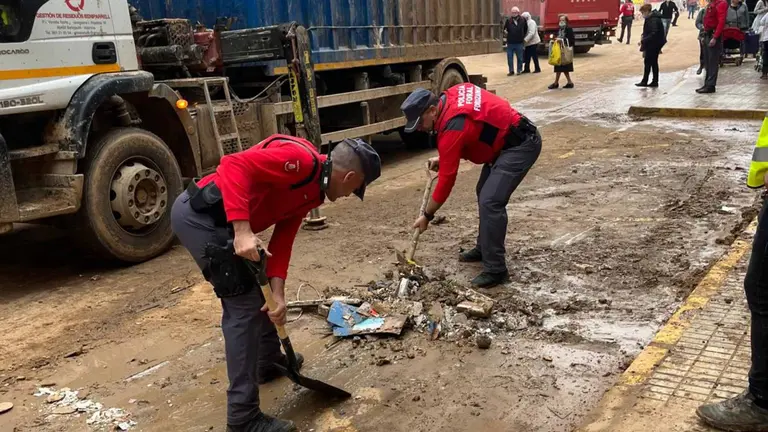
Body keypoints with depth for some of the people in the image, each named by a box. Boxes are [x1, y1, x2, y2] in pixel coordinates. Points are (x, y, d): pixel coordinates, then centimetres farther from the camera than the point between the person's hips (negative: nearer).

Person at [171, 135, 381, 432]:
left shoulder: (310, 192, 15)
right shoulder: (301, 160, -16)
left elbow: (282, 240, 12)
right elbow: (235, 166, -25)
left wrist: (277, 293, 0)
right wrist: (242, 231, -31)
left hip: (210, 217, 11)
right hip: (198, 214, -11)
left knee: (258, 290, 24)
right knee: (244, 306, -8)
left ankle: (269, 361, 44)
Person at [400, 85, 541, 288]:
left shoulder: (452, 127, -25)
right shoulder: (451, 96, 1)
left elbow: (447, 179, -20)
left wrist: (427, 215, -9)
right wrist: (444, 158, 10)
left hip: (522, 144, -11)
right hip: (507, 139, 11)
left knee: (490, 202, -18)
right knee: (484, 193, 17)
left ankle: (495, 270, -12)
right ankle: (484, 249, 30)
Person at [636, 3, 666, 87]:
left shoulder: (653, 20, -21)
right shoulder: (651, 18, 11)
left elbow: (654, 34, -27)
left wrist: (643, 41, -25)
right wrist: (643, 37, 6)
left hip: (653, 44, -10)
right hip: (654, 44, 10)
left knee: (648, 62, -4)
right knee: (654, 62, 12)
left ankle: (644, 81, 1)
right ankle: (655, 81, 17)